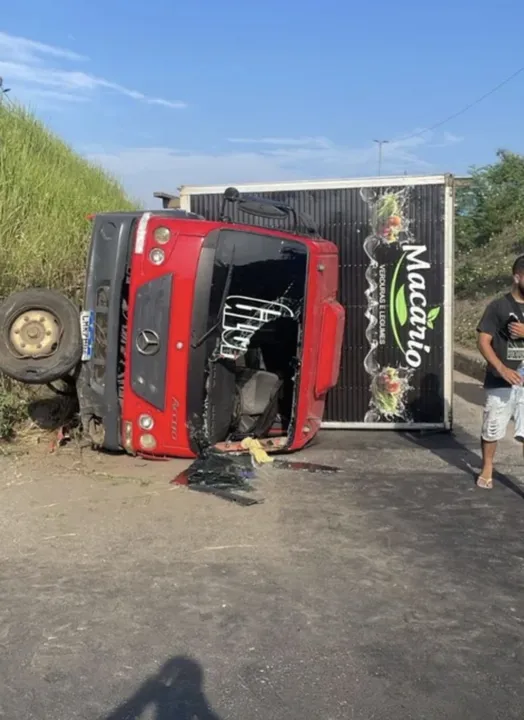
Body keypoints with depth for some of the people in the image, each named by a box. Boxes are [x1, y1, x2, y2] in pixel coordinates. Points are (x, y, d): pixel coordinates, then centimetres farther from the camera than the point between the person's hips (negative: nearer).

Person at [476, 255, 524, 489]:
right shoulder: (499, 306, -6)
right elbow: (483, 342, -10)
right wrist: (502, 368, -23)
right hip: (500, 381, -2)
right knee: (492, 429, 11)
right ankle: (487, 469, 33)